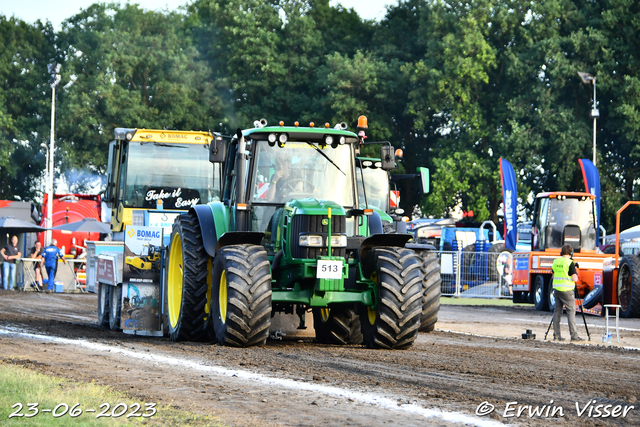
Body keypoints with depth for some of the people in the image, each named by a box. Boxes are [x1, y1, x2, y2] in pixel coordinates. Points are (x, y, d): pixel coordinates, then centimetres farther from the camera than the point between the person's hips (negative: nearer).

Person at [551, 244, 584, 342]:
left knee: (557, 312, 8)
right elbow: (575, 279, -13)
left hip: (556, 289, 6)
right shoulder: (570, 263, -11)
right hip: (567, 290, -6)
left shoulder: (556, 261, 8)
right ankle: (574, 335, -6)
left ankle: (556, 335, 8)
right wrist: (576, 273, 7)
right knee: (571, 311, -3)